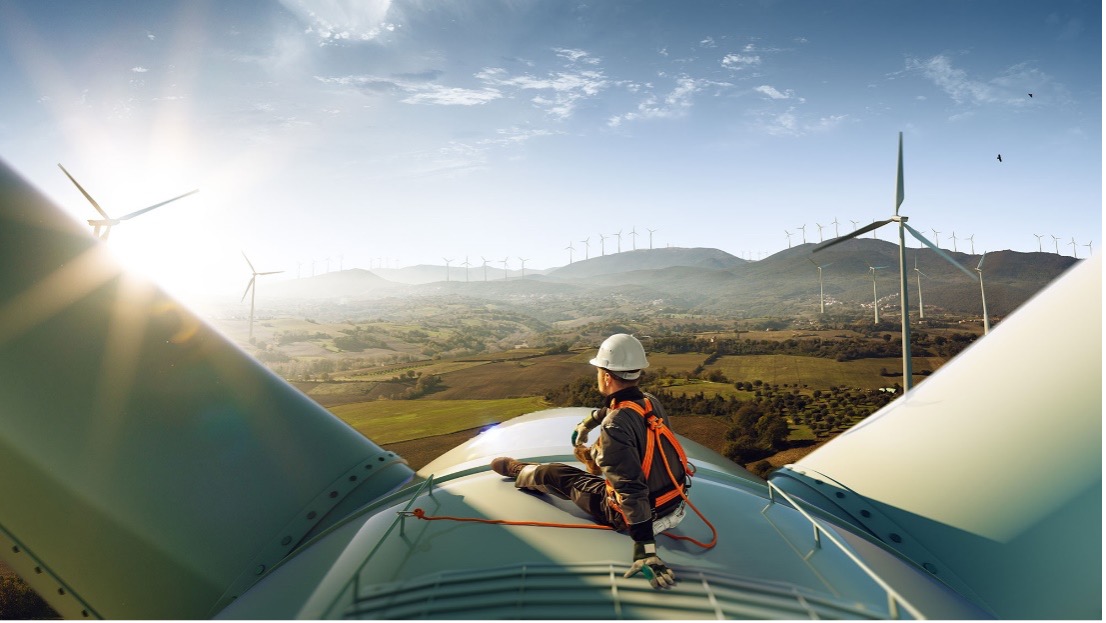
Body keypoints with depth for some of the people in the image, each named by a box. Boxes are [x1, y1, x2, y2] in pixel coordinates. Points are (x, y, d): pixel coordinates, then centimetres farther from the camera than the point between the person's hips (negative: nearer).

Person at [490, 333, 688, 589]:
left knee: (555, 475, 13)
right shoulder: (651, 401, -6)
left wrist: (645, 550, -32)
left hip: (638, 515, -6)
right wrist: (587, 422, 32)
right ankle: (590, 455, 62)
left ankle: (517, 470, 43)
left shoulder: (615, 427, -31)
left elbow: (631, 489, -34)